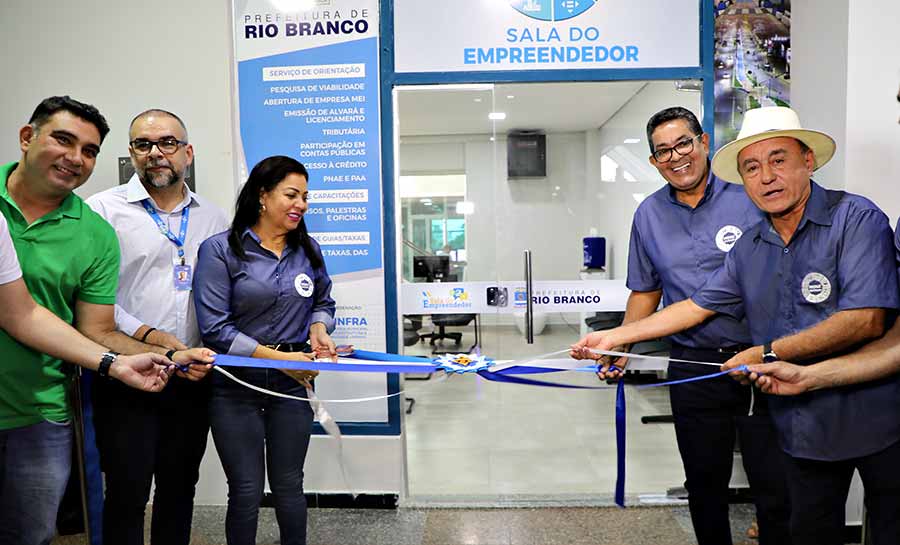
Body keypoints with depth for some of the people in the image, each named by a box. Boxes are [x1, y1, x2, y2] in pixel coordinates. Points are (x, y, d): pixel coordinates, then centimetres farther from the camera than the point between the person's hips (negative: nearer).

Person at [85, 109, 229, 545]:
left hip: (194, 379, 4)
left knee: (180, 489, 15)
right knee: (127, 493, 5)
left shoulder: (213, 218, 9)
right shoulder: (104, 209, -2)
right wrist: (146, 335, -17)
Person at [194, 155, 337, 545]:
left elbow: (323, 302, 18)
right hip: (236, 386, -3)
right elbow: (214, 328, -14)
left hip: (293, 382, 4)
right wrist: (278, 357, -19)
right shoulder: (220, 250, -9)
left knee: (289, 484, 14)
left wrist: (318, 328, -5)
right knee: (246, 490, 6)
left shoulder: (308, 250, 6)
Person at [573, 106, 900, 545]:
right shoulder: (749, 248, 5)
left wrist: (769, 354, -18)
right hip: (805, 425, 5)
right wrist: (613, 337, 7)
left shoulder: (856, 218, -14)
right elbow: (697, 306, 10)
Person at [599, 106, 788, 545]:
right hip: (693, 368, 3)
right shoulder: (649, 214, 7)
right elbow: (645, 292, 14)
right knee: (705, 485, 15)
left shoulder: (751, 195, -5)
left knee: (778, 489, 2)